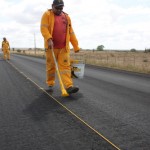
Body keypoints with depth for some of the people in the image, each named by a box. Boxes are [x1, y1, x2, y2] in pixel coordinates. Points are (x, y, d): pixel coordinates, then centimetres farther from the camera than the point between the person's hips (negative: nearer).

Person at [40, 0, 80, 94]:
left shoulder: (66, 17, 15)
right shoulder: (47, 15, 3)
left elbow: (71, 33, 15)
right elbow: (44, 28, -10)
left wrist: (76, 46, 11)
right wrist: (49, 39, -26)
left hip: (64, 47, 3)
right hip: (51, 46, -2)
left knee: (65, 66, -6)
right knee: (51, 66, 7)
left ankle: (69, 86, -11)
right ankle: (50, 83, 24)